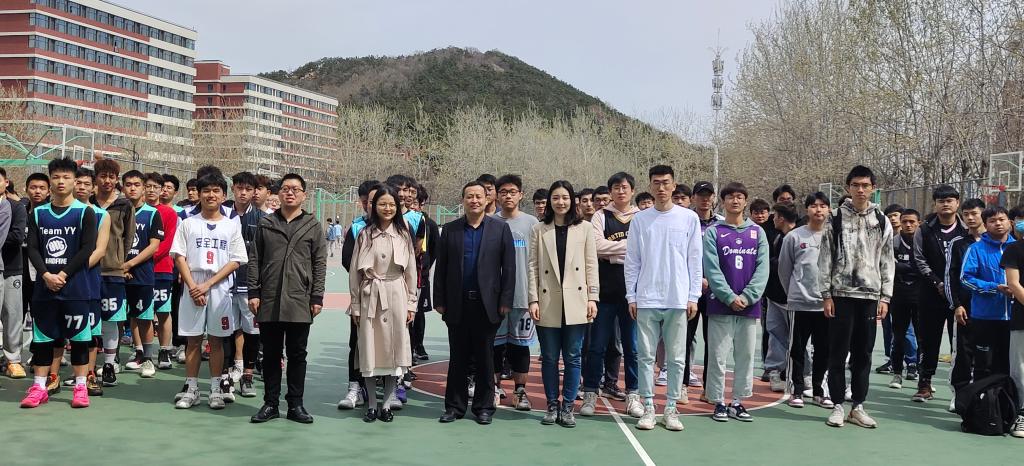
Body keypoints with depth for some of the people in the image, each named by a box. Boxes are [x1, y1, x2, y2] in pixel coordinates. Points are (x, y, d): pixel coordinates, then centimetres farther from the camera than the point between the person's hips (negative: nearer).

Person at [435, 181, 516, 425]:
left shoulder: (500, 228, 2)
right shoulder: (450, 229, 6)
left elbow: (508, 267, 0)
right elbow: (441, 268, 6)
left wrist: (505, 301, -5)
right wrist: (439, 301, 1)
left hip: (487, 304, -1)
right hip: (457, 304, 1)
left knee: (485, 358, 7)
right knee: (458, 357, 8)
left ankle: (484, 406, 17)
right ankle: (455, 406, 17)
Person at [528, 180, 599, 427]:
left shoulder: (584, 228, 6)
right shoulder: (539, 230, 6)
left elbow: (591, 265, 4)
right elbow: (532, 267, 4)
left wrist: (592, 298, -2)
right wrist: (533, 300, -4)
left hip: (575, 302, 0)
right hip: (548, 303, 1)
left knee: (572, 357, 4)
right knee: (549, 357, 7)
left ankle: (568, 407, 14)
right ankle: (552, 405, 18)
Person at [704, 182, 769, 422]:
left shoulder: (757, 232, 9)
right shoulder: (713, 232, 1)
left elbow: (763, 268, 1)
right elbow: (712, 269, -6)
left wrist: (747, 297, -10)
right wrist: (730, 298, -15)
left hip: (749, 305, 3)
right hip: (720, 305, -3)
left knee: (746, 356, 7)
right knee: (718, 356, 0)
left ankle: (737, 402, 16)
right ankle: (719, 402, 8)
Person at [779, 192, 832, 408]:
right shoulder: (794, 237, -1)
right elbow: (784, 269, 7)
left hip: (827, 302, 2)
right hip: (801, 302, -2)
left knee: (823, 350, 9)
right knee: (798, 349, 4)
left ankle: (818, 391, 20)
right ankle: (797, 391, 13)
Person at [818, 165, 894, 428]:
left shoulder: (882, 222, 8)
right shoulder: (836, 221, 2)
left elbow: (887, 262, 8)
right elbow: (825, 259, 1)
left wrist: (885, 297, 2)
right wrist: (826, 294, -5)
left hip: (870, 295, 2)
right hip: (841, 294, -2)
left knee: (863, 353, 6)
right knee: (838, 352, 1)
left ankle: (858, 406, 15)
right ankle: (838, 406, 9)